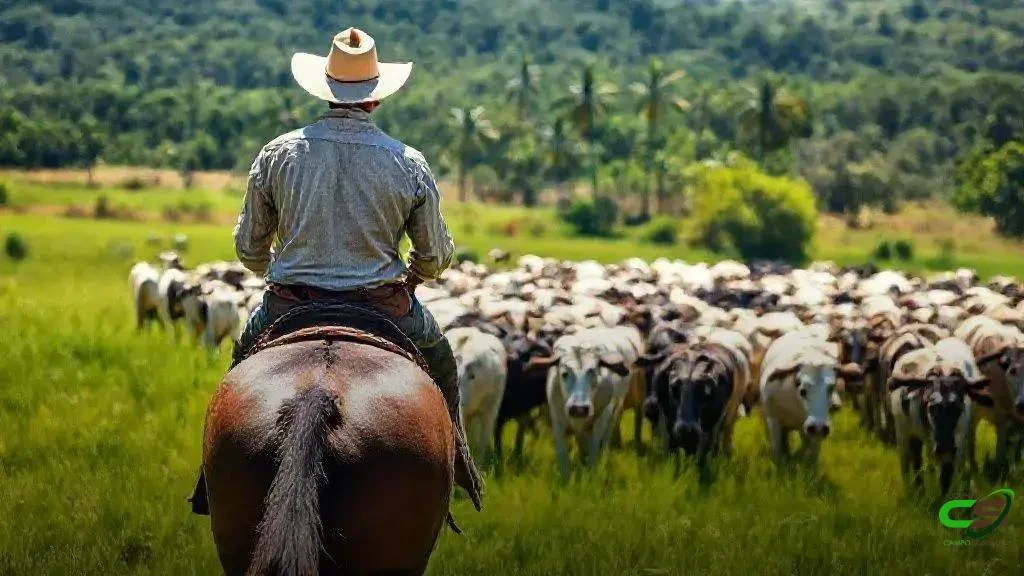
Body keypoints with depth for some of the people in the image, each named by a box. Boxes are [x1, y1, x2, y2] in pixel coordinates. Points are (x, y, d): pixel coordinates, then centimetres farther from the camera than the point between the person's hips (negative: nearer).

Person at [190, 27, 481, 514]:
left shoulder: (278, 154, -6)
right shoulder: (408, 164, -8)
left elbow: (248, 248, 2)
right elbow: (436, 258, 0)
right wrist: (408, 277, 24)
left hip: (289, 307, 1)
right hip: (382, 306, -1)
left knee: (244, 354, 32)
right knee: (438, 355, 29)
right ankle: (454, 460, 30)